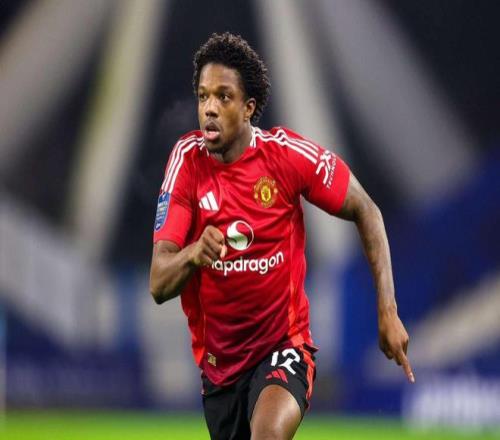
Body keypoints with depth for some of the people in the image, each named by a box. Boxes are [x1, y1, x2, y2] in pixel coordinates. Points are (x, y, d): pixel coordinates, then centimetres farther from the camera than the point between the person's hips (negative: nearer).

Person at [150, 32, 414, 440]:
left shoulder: (287, 153, -13)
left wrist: (387, 311, -8)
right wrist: (193, 254, -38)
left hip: (284, 344, -3)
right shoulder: (187, 159, -10)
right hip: (218, 358, 3)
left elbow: (365, 212, 0)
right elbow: (159, 285, -15)